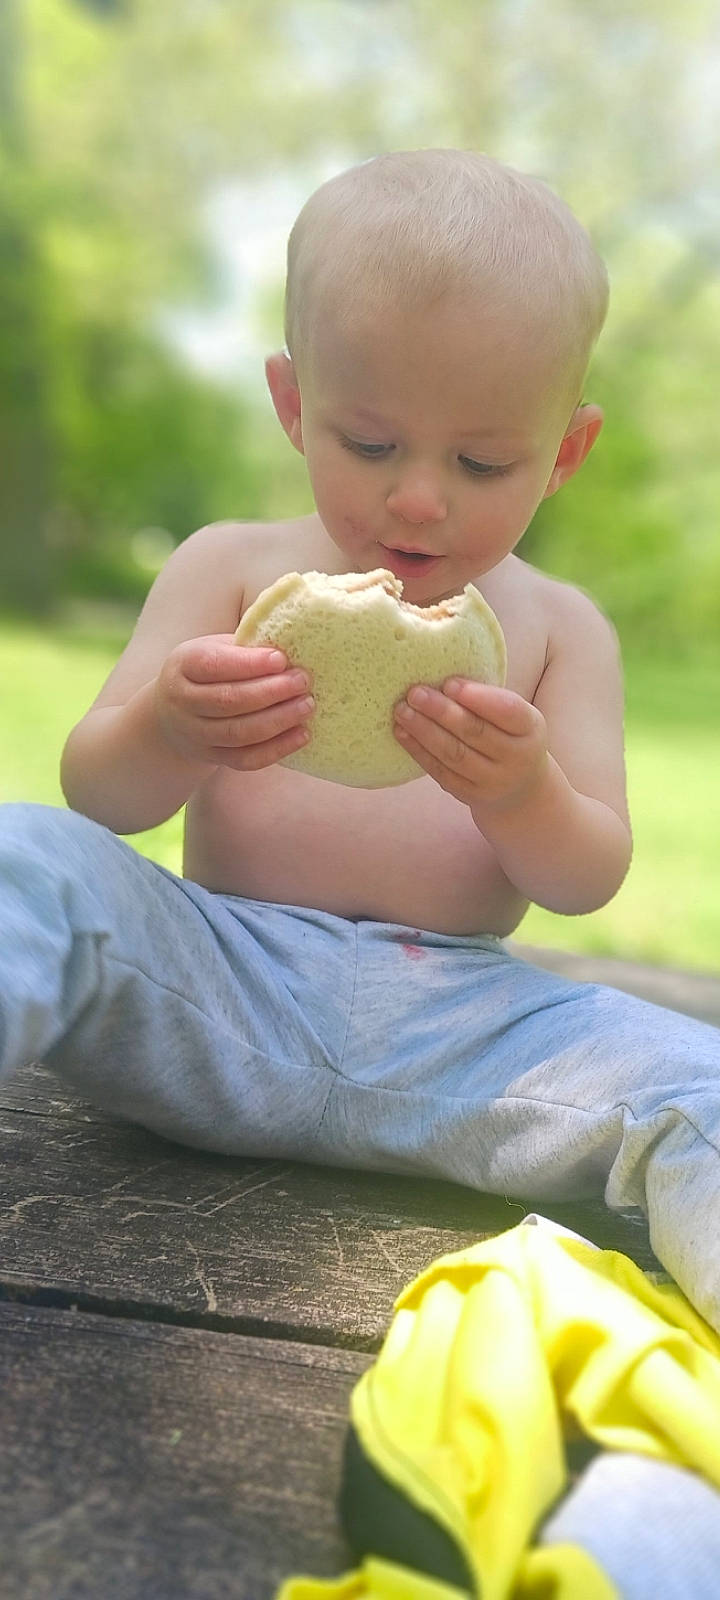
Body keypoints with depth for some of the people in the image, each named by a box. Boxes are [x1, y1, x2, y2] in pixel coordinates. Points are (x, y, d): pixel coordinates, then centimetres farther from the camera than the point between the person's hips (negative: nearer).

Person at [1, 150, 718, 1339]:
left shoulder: (558, 629, 10)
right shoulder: (231, 567, 7)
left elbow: (588, 882, 3)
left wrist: (525, 796, -21)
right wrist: (167, 735, -22)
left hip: (455, 1024, 1)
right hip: (218, 986, 0)